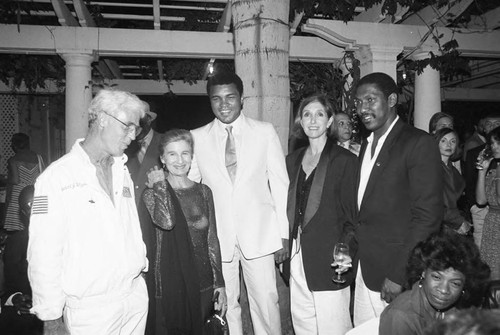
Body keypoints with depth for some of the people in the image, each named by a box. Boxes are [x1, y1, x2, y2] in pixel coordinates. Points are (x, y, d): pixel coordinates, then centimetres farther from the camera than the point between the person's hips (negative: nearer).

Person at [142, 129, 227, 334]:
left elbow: (212, 240, 6)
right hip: (169, 284, -2)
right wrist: (159, 185, -13)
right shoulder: (152, 193, -4)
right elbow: (166, 222, -26)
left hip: (202, 283, 3)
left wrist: (219, 284, 4)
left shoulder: (203, 192, 4)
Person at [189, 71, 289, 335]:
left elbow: (280, 184, 1)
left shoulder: (265, 132, 1)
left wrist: (284, 234, 0)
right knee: (224, 305, 11)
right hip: (216, 236, 1)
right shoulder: (197, 138, 2)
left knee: (266, 303, 4)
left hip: (258, 234, -1)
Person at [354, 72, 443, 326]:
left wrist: (399, 275, -18)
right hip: (363, 269, 7)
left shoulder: (419, 143, -11)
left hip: (394, 272, -6)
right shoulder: (366, 145, 13)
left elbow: (427, 216, -16)